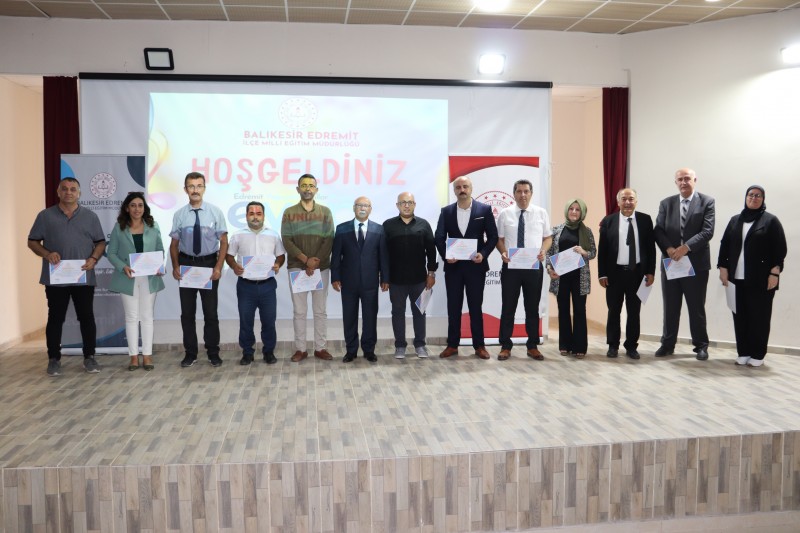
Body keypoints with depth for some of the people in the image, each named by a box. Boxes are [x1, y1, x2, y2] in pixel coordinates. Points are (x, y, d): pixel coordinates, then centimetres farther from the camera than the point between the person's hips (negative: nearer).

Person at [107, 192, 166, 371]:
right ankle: (134, 356, 11)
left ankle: (147, 355, 12)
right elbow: (112, 253, 0)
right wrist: (123, 267, -17)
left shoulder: (153, 227, 4)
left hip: (149, 278, 1)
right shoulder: (119, 228, 0)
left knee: (147, 316, 6)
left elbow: (160, 250, 7)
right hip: (128, 279, -1)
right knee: (131, 317, 5)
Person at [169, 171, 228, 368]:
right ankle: (190, 353, 21)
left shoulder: (215, 212, -4)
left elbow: (224, 242, -3)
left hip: (209, 264, -1)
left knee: (210, 312, 7)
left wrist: (218, 267, -12)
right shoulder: (179, 215, -1)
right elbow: (174, 244, 4)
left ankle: (213, 353, 20)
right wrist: (175, 266, -8)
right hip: (186, 264, 1)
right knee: (187, 312, 8)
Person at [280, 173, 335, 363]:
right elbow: (286, 240, -4)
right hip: (296, 268, -1)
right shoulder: (289, 213, 3)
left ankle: (320, 348, 15)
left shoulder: (325, 212, 5)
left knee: (320, 310, 6)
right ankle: (300, 349, 11)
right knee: (299, 311, 3)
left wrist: (315, 262, -12)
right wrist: (306, 259, -15)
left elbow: (329, 240, -1)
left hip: (321, 268, 1)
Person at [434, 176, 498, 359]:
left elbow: (493, 236, -1)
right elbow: (439, 238, 3)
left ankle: (479, 345, 15)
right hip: (453, 265, 2)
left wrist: (483, 254, -15)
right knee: (453, 307, 7)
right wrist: (445, 255, -13)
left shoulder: (484, 209, 0)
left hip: (475, 265, -2)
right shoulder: (446, 211, 5)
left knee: (476, 306, 6)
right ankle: (452, 345, 15)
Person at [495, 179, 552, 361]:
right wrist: (503, 252, -14)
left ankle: (532, 346, 20)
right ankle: (505, 346, 14)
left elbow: (548, 237, 9)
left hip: (534, 266, 1)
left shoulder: (541, 213, 5)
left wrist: (543, 250, -11)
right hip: (510, 266, -1)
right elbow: (499, 238, 5)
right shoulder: (505, 214, 3)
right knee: (508, 307, 4)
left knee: (533, 308, 9)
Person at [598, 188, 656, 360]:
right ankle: (613, 346, 18)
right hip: (615, 272, 0)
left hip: (637, 272, 1)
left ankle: (631, 346, 18)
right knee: (614, 311, 7)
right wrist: (602, 274, -5)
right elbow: (602, 250, 0)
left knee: (634, 312, 7)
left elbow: (650, 247, 3)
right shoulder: (608, 221, 0)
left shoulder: (645, 220, 2)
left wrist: (650, 272, -2)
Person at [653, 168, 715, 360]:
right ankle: (667, 344, 19)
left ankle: (701, 346, 18)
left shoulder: (707, 202, 0)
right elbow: (658, 230, 3)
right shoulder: (666, 203, 9)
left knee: (696, 307, 6)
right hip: (670, 262, 3)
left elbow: (707, 231, -10)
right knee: (670, 307, 9)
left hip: (696, 263, -3)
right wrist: (668, 249, -15)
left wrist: (686, 247, -21)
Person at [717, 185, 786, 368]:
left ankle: (757, 355, 9)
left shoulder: (771, 220, 2)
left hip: (761, 279, -3)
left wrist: (775, 272, -10)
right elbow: (724, 245, 11)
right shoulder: (735, 220, 13)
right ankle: (743, 353, 12)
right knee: (740, 316, 4)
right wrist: (723, 267, 2)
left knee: (759, 317, 1)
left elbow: (780, 249, -3)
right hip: (737, 278, 3)